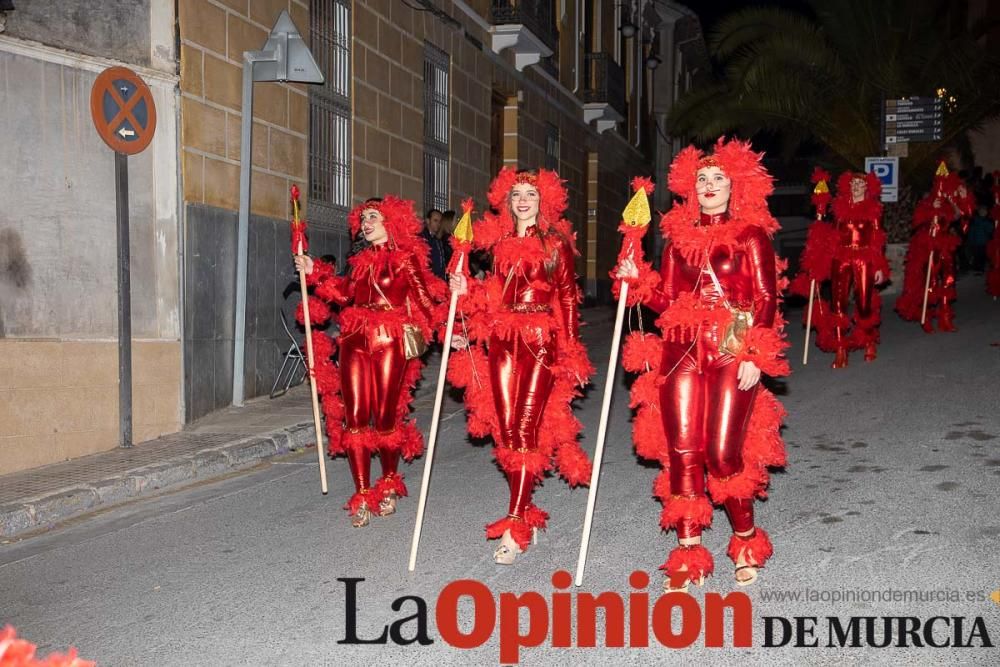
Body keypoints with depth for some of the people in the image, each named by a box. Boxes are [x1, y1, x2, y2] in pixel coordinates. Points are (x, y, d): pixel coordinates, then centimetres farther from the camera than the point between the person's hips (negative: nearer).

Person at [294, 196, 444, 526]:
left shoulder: (407, 258, 2)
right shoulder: (361, 261, 17)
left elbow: (425, 301, -2)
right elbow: (343, 292, 9)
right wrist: (313, 272, 10)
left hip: (391, 344, -5)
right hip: (356, 343, 5)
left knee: (386, 419, 0)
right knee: (355, 419, -1)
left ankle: (389, 485, 24)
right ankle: (362, 495, 7)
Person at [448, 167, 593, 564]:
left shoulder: (557, 243, 4)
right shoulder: (498, 243, 13)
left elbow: (568, 299, 2)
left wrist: (571, 351, -4)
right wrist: (465, 290, 3)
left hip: (543, 342, -4)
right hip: (501, 342, 4)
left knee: (527, 428, -9)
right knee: (506, 429, 2)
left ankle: (514, 526, -9)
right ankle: (525, 512, 15)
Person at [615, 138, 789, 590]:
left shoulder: (751, 235, 4)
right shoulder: (679, 237, 14)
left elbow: (767, 300, -2)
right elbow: (667, 302, 13)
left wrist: (754, 355, -11)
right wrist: (636, 279, -3)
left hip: (734, 354, -4)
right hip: (683, 354, 4)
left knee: (723, 454, -7)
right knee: (682, 452, 0)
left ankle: (746, 540, 18)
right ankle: (687, 552, 9)